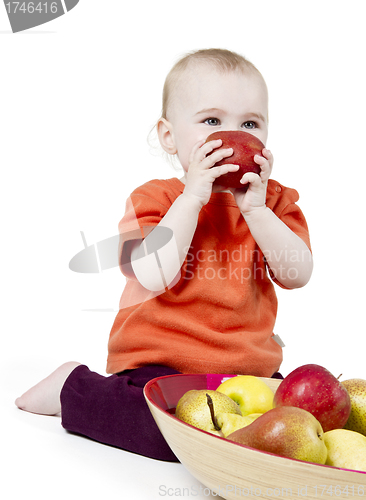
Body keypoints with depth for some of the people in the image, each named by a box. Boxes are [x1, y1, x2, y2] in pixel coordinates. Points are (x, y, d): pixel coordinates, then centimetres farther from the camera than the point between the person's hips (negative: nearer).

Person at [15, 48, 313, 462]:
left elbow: (297, 275, -6)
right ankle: (73, 389, -3)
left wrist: (255, 209, -16)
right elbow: (155, 277, -21)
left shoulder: (273, 201, 8)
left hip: (249, 368, 5)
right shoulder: (156, 198, -4)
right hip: (160, 365, -5)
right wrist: (191, 198, -21)